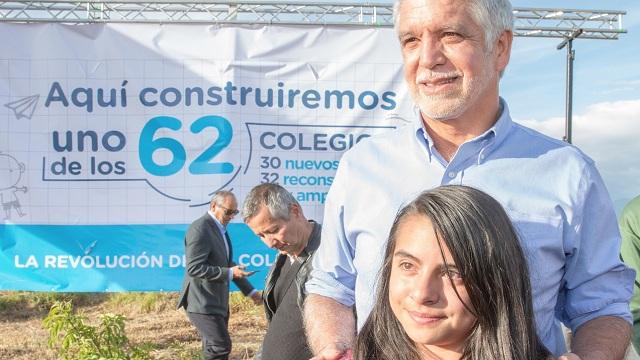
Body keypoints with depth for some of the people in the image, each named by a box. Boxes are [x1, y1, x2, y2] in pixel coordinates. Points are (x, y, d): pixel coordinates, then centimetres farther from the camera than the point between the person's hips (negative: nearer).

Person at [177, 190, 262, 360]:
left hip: (217, 302, 10)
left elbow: (226, 264, 20)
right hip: (203, 302, -10)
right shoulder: (200, 228, -17)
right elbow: (194, 268, -23)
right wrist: (229, 273, -24)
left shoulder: (220, 228, 13)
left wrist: (250, 291, 15)